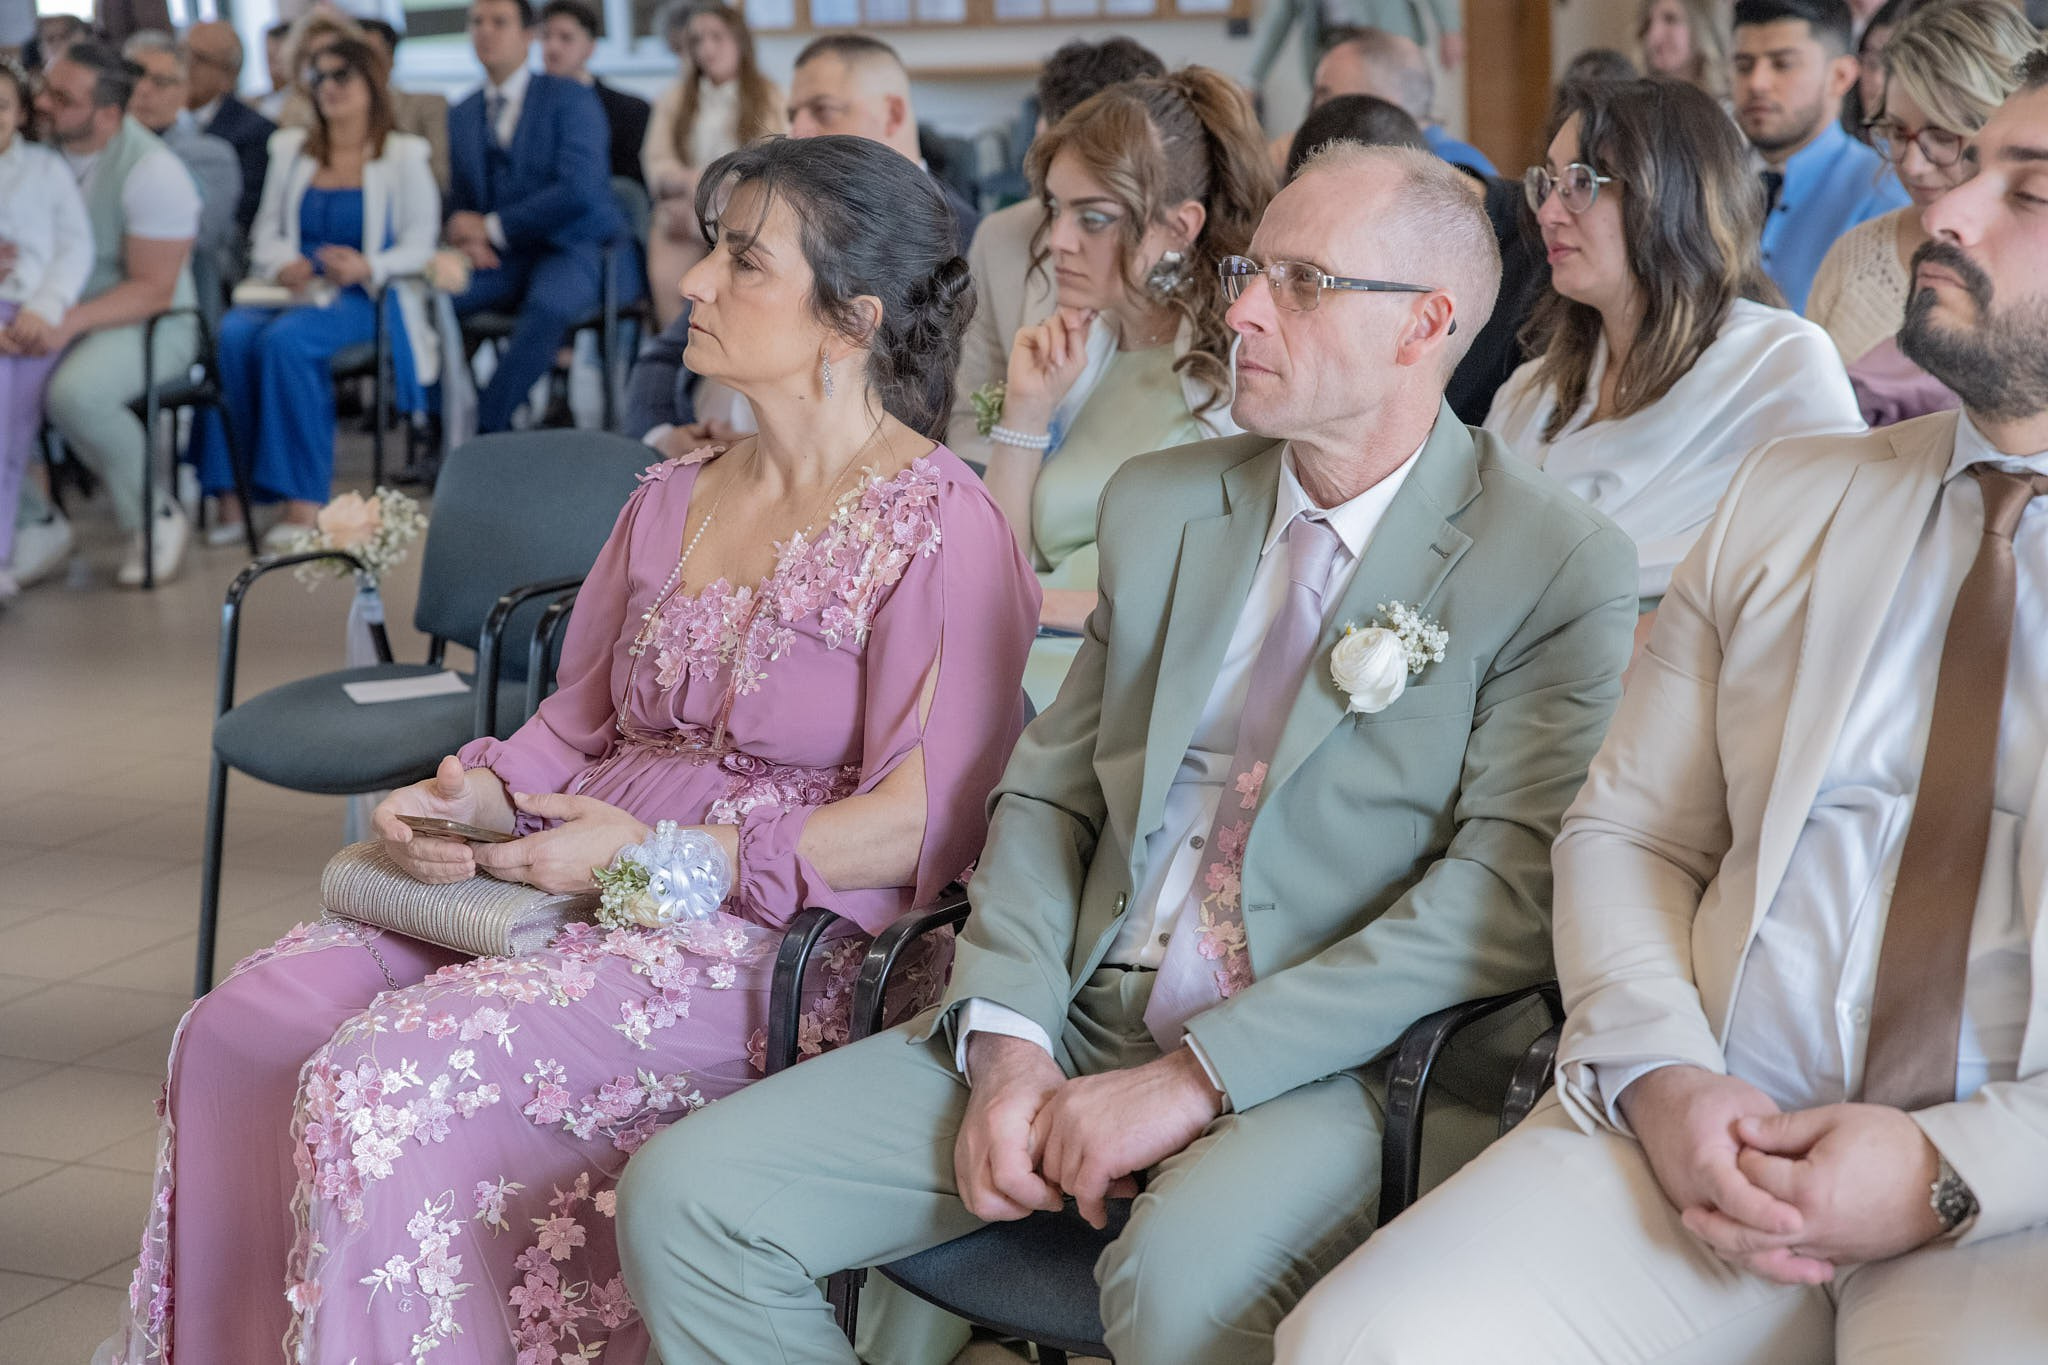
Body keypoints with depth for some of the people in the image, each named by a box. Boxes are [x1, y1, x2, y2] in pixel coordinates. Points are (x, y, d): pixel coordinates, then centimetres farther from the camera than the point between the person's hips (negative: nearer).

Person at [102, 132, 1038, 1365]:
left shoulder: (941, 529, -9)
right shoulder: (673, 499, 15)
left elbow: (920, 826, -15)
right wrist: (480, 792, -1)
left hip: (783, 945, -7)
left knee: (380, 1075, -24)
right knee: (246, 1024, -10)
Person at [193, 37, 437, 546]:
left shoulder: (403, 156, 7)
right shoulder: (290, 149, 21)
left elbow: (420, 246, 0)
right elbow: (266, 233, 16)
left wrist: (368, 266, -19)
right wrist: (284, 263, -8)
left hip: (365, 298, -4)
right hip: (294, 288, 4)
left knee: (286, 340, -35)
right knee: (230, 334, -29)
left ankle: (305, 499, -31)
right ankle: (230, 493, -28)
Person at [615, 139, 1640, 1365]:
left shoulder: (1560, 567, -4)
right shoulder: (1158, 506, 13)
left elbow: (1515, 887, -14)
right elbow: (1048, 792, 12)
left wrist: (1198, 1077, -19)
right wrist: (1009, 1042, -6)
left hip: (1326, 1068, -5)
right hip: (1082, 1024, 6)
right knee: (686, 1198, -10)